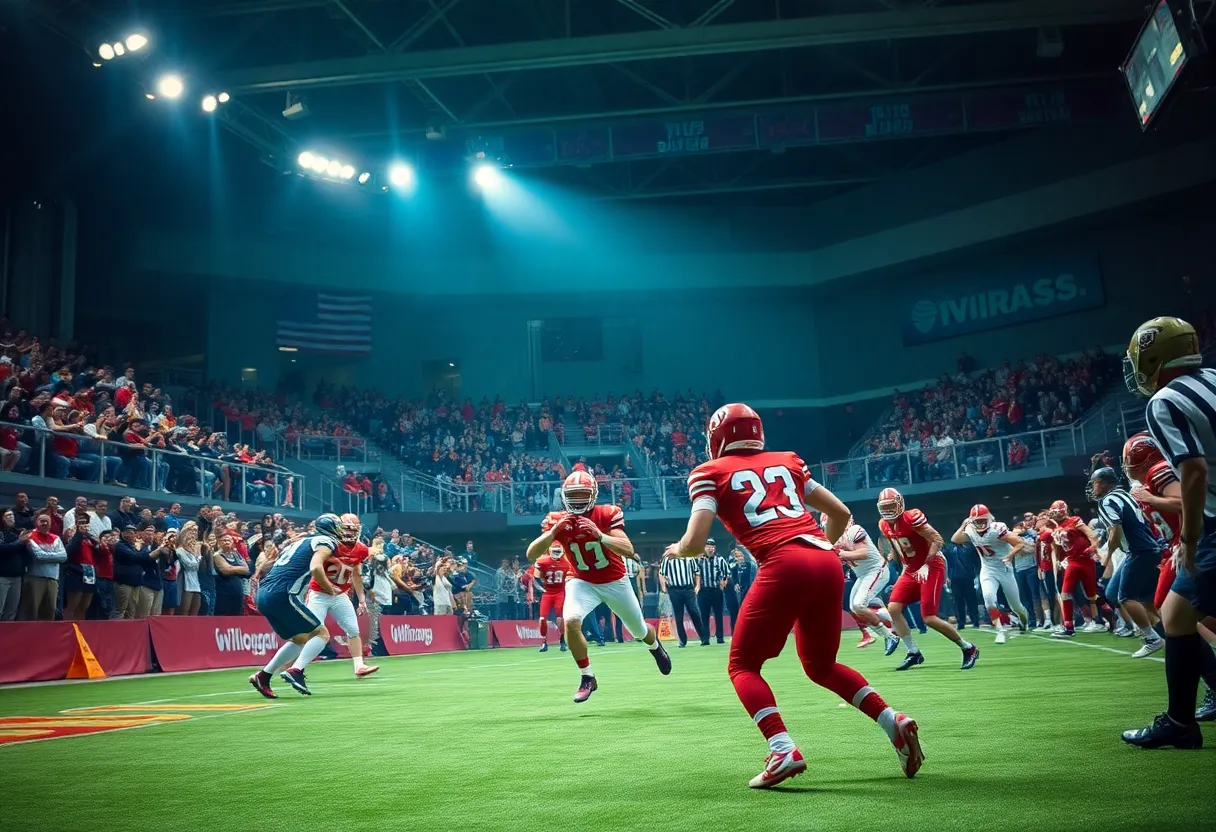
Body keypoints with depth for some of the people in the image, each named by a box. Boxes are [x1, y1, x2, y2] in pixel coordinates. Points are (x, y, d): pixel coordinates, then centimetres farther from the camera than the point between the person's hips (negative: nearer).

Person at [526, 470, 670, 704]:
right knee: (570, 621, -28)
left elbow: (629, 550, -31)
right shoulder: (557, 520, -16)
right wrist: (554, 531, -38)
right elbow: (531, 555, -23)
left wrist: (600, 535, -46)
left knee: (639, 631, 15)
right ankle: (587, 677, -8)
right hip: (582, 581, 0)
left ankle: (655, 646, 54)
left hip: (615, 581, 0)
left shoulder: (608, 514, -21)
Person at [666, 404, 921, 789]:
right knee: (820, 666, 26)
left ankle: (783, 752, -9)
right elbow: (840, 514, 26)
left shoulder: (711, 473, 10)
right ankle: (893, 721, 11)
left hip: (785, 566, -6)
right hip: (827, 563, 6)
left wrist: (676, 550, 22)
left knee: (743, 666, 11)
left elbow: (695, 543, 0)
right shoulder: (787, 462, 24)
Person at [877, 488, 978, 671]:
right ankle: (914, 653, 5)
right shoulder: (884, 525, 3)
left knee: (929, 618, -11)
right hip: (911, 571, 8)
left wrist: (926, 565, -24)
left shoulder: (912, 518, -20)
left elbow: (937, 540, -21)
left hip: (931, 568, -8)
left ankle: (968, 649, 8)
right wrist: (905, 566, 13)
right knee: (893, 608, -6)